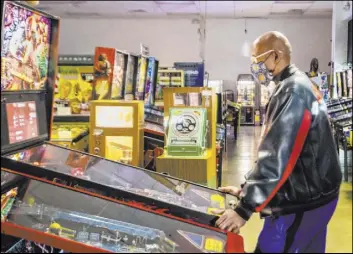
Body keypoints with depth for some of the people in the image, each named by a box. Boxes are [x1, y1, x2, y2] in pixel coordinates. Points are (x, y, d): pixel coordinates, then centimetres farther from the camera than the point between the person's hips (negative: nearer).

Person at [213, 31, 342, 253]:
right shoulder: (299, 86, 13)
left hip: (302, 201, -10)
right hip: (314, 195, 10)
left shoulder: (293, 91, -19)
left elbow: (278, 156, -27)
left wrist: (245, 208, -27)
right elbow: (273, 151, 15)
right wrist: (247, 190, 12)